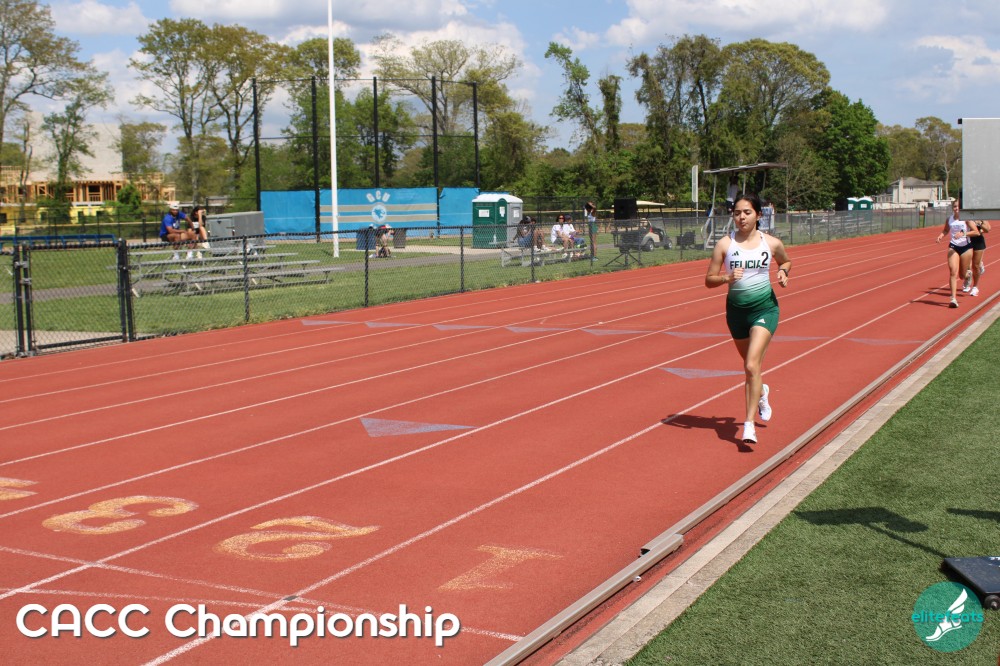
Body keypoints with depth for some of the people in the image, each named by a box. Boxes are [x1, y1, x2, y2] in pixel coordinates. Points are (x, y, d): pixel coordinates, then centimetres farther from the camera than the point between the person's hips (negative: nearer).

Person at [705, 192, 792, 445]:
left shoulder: (772, 243, -3)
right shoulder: (725, 244, -6)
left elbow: (786, 261, 19)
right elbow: (709, 280, -5)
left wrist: (783, 272, -3)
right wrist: (727, 278, -24)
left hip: (765, 307, -2)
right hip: (736, 309, 2)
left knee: (752, 365, -16)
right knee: (750, 364, 19)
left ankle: (749, 424, -10)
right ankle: (761, 392, 54)